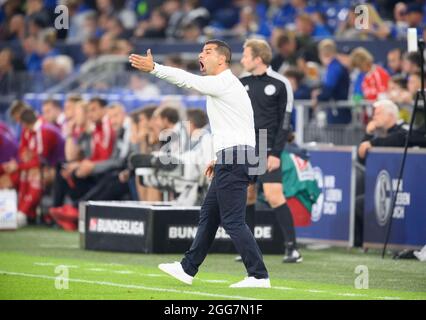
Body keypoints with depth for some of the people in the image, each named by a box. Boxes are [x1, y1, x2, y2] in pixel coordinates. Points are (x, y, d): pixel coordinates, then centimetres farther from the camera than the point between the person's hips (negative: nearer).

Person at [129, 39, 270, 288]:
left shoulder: (224, 83, -9)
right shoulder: (224, 85, 22)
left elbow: (188, 81, -20)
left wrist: (153, 68, -22)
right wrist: (220, 160, 24)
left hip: (234, 158, -11)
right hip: (232, 161, 11)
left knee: (233, 220, -11)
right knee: (209, 215, 15)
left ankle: (259, 276, -12)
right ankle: (188, 269, 21)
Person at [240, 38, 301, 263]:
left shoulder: (280, 84, -5)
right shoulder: (242, 83, 11)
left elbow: (284, 121, -6)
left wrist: (276, 153, -13)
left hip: (266, 150, -6)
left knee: (274, 196, -14)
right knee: (247, 196, 5)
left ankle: (292, 248, -12)